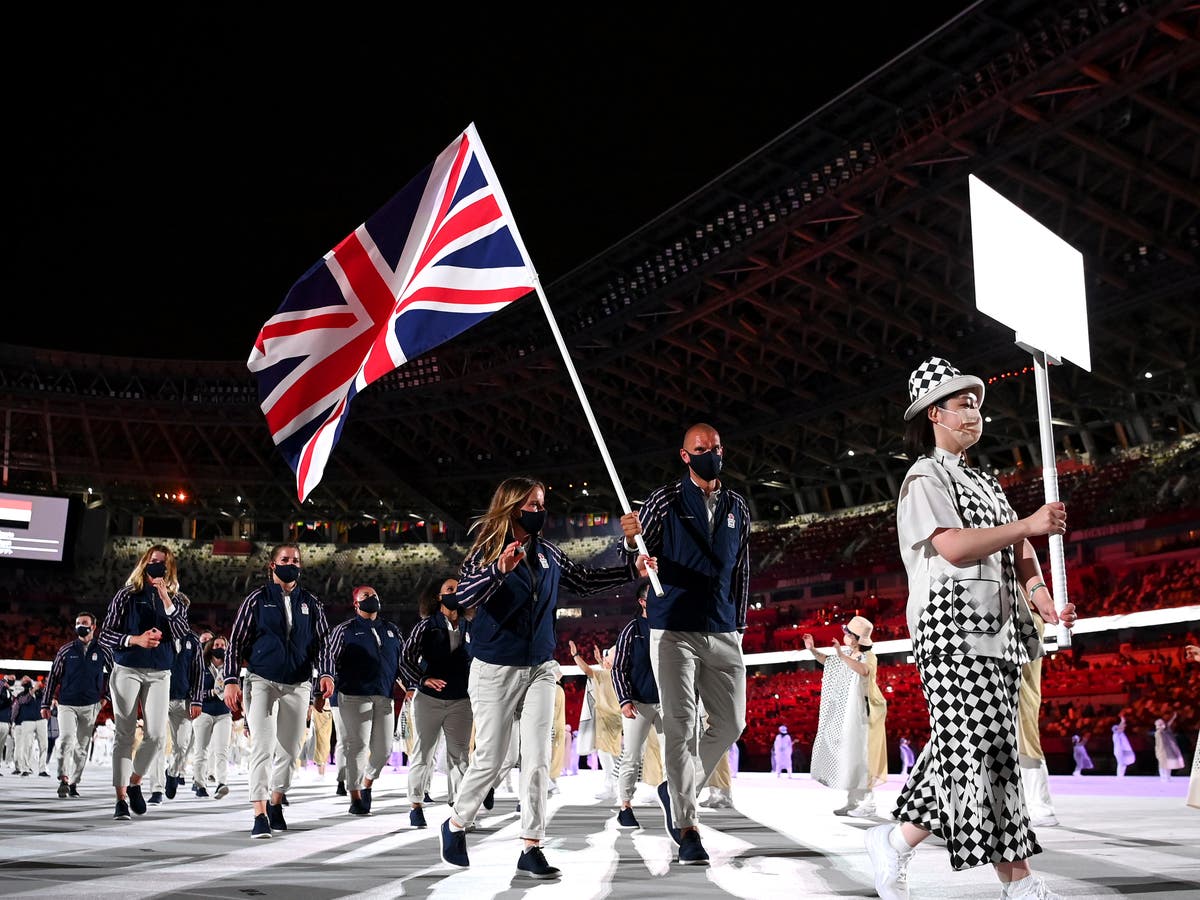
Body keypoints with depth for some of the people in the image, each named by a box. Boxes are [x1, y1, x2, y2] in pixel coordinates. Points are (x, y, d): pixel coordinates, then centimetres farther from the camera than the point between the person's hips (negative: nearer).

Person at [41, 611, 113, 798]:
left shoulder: (102, 651, 3)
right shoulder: (66, 651, 3)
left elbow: (114, 673, 18)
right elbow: (53, 677, 7)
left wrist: (106, 695, 11)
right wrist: (45, 704, 5)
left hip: (90, 707, 1)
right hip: (66, 705, -1)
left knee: (82, 746, 6)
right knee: (66, 739, -21)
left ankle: (74, 783, 16)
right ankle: (63, 779, -22)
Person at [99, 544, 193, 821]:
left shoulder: (176, 600, 9)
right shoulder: (127, 595, 3)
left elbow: (181, 634, -7)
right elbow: (105, 635, 1)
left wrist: (167, 602, -16)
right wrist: (135, 640, -15)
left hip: (159, 674, 2)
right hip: (127, 671, -2)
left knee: (156, 735, -7)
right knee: (124, 734, -2)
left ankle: (135, 783, 17)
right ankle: (121, 798, 3)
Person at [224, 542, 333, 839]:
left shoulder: (311, 603, 9)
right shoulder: (257, 599, 2)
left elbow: (323, 642, 10)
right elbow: (236, 642, 3)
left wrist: (325, 674, -6)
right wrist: (231, 680, -5)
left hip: (298, 685, 3)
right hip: (262, 681, -3)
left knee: (290, 750, 9)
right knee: (263, 747, -14)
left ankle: (276, 804, 27)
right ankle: (260, 815, -15)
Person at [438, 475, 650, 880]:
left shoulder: (548, 553, 4)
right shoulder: (487, 550, -11)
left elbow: (584, 581, 16)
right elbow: (464, 596, -25)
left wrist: (632, 571, 6)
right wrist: (499, 570, -42)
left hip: (539, 669, 4)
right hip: (495, 669, -4)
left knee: (538, 761, -2)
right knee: (489, 762, 2)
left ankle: (531, 849, 4)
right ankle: (455, 824, 27)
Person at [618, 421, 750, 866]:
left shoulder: (737, 506, 13)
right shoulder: (665, 500, 1)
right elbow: (640, 555, 0)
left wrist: (740, 623, 17)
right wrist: (631, 537, -24)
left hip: (723, 633, 5)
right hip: (673, 629, -4)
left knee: (731, 722, 5)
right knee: (680, 725, -7)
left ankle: (678, 788, 25)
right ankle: (688, 828, -3)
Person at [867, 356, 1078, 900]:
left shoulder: (986, 484, 26)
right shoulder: (924, 478, 0)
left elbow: (1018, 556, 18)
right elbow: (954, 547, -16)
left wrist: (1048, 606, 2)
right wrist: (1028, 525, -15)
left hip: (1000, 631, 9)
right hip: (954, 629, -8)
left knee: (962, 749, 6)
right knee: (983, 750, -10)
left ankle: (896, 841, 16)